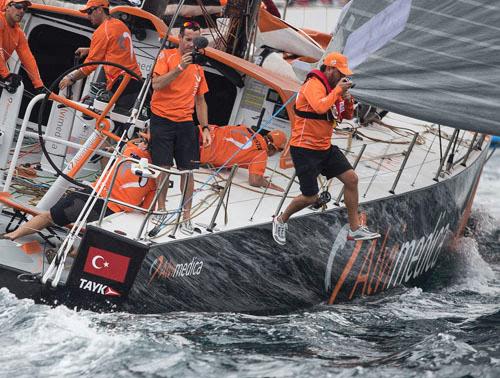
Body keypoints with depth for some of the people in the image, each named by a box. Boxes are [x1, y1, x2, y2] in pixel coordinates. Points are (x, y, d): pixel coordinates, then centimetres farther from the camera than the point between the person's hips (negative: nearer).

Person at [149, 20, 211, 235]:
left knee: (187, 170, 0)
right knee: (163, 167, -3)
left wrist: (205, 128, 9)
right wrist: (180, 67, -24)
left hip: (185, 124, 4)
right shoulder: (167, 56, -2)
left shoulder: (198, 66, 11)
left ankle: (186, 218, 5)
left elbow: (200, 101, 17)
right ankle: (161, 210, 14)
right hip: (162, 120, -3)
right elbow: (156, 84, -16)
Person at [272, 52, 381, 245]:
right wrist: (338, 90, -25)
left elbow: (347, 115, 17)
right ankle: (281, 221, 23)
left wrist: (347, 98, -3)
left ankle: (355, 229, 10)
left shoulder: (333, 87, 10)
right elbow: (320, 107, -38)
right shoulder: (314, 84, -18)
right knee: (310, 197, -4)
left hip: (325, 147, 9)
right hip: (305, 149, -9)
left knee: (351, 179, 2)